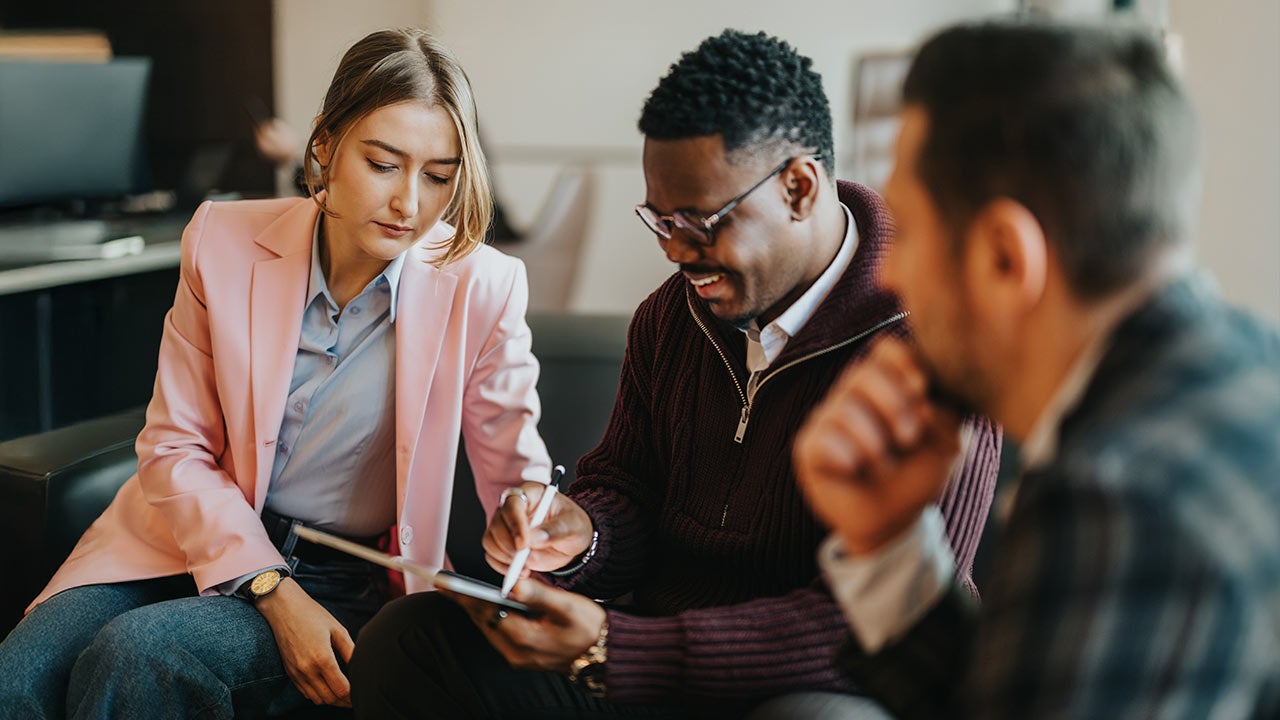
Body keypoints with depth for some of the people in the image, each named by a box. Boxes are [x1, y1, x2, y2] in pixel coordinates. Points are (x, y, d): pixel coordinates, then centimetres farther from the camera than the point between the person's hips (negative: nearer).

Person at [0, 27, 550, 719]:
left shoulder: (481, 288, -11)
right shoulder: (224, 241, -6)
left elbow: (519, 477, -2)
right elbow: (174, 449, -2)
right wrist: (273, 591, -14)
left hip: (346, 581, -2)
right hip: (193, 534, 2)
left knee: (134, 656, -29)